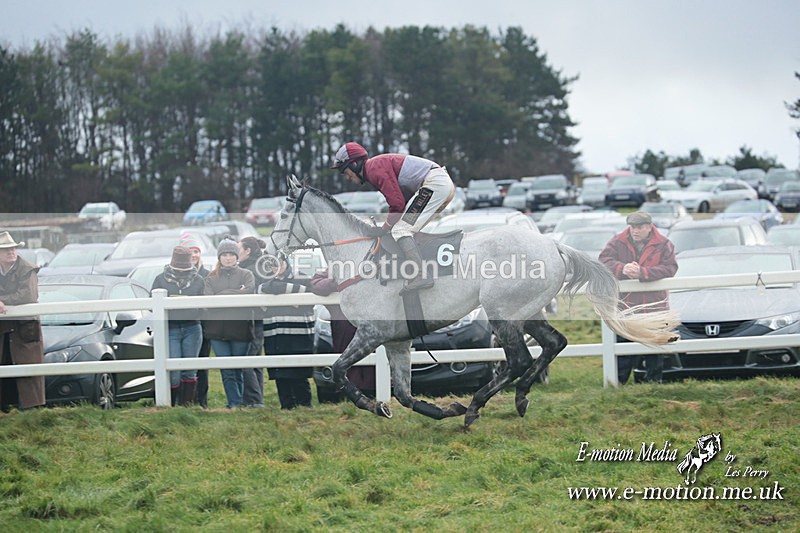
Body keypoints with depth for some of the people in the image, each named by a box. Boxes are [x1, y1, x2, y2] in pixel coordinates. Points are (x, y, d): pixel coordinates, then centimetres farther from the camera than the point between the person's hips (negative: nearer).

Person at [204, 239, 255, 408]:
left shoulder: (246, 275, 9)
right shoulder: (211, 278, 12)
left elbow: (249, 291, -11)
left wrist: (223, 294, -9)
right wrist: (237, 294, -8)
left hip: (240, 328, -1)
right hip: (218, 329, 1)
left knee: (238, 370, 3)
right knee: (227, 371, -6)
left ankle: (235, 403, 10)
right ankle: (235, 403, -8)